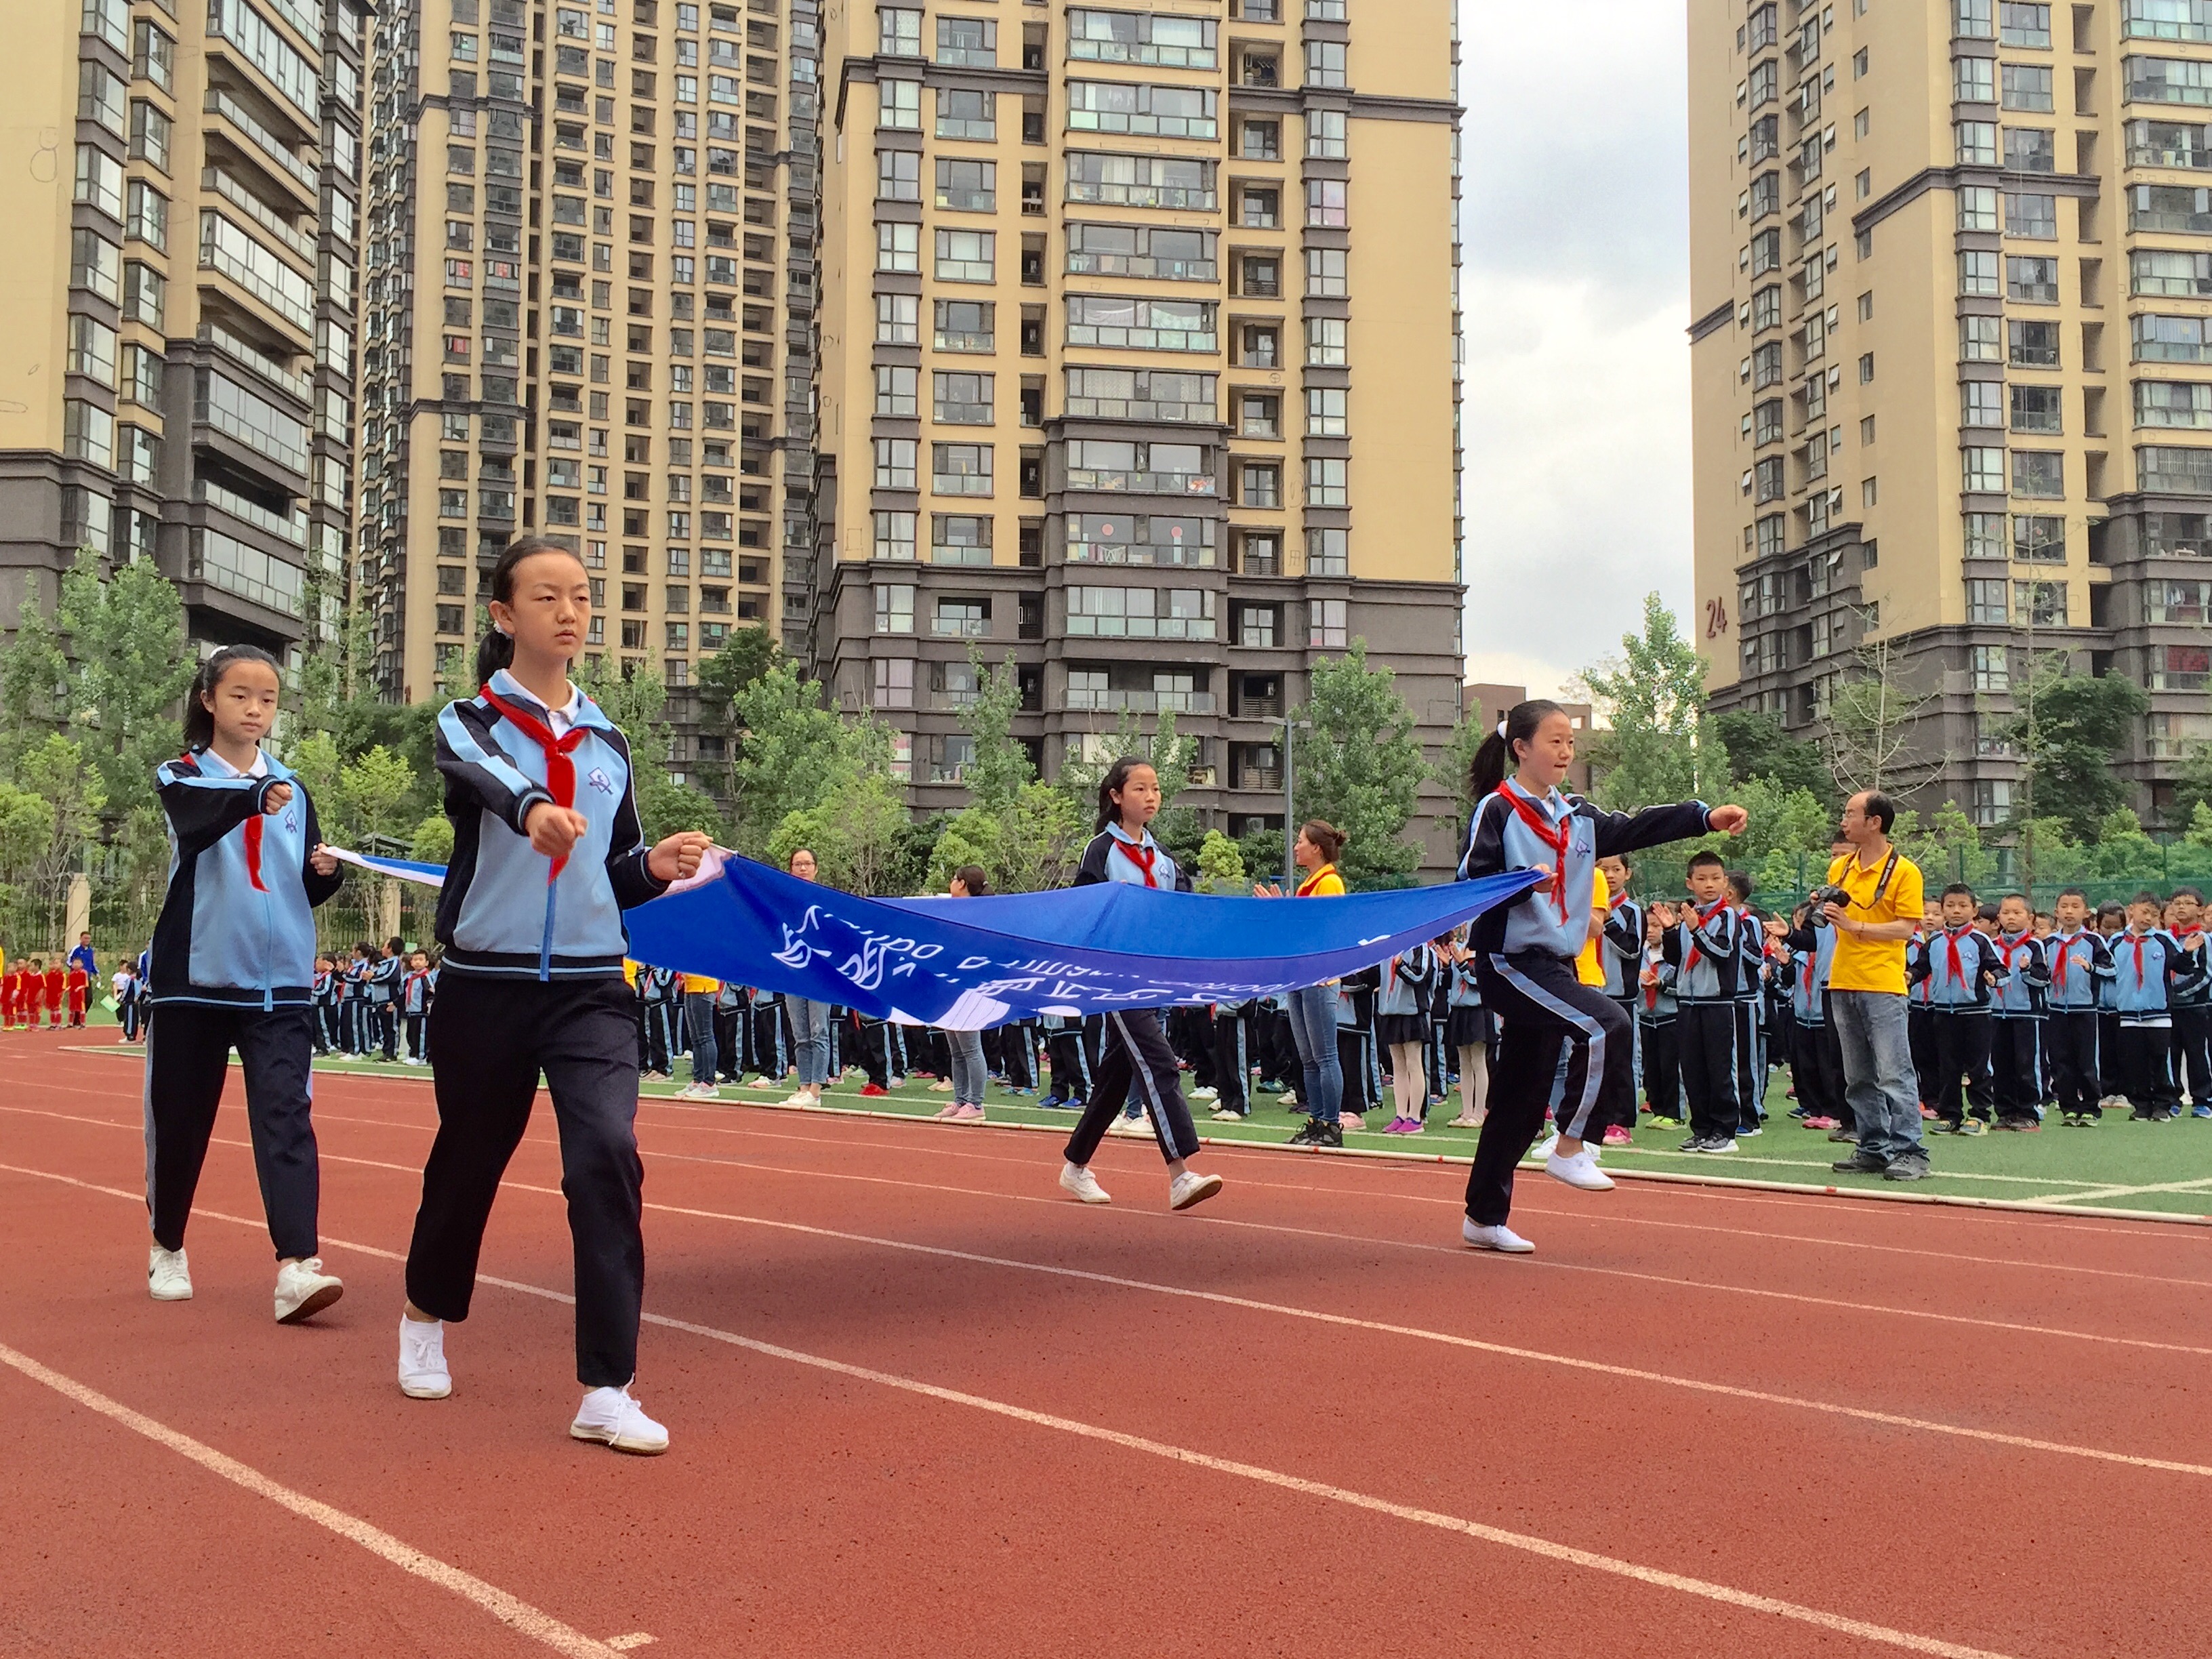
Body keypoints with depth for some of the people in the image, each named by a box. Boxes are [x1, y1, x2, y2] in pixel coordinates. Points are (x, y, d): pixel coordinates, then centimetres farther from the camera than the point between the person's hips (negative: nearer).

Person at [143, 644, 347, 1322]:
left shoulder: (293, 789, 11)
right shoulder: (182, 776, 1)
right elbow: (196, 823, -23)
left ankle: (296, 1266, -20)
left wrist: (328, 871, -8)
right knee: (179, 1119, 8)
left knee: (287, 1117, -11)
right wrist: (256, 797, -41)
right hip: (196, 978, -1)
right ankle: (168, 1249, 30)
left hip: (279, 984, 2)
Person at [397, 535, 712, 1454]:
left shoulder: (609, 741, 10)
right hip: (486, 988, -2)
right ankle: (427, 1314, 44)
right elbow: (477, 772, -30)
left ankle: (606, 1391, -15)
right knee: (467, 1162, 13)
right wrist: (532, 808, -52)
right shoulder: (471, 720, -3)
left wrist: (654, 867, -7)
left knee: (609, 1157, -17)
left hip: (592, 991, 2)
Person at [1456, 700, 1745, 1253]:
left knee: (1523, 1102, 10)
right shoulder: (1496, 810, -8)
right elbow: (1469, 886, -14)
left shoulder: (1574, 814, 13)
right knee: (1604, 1025, -25)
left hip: (1556, 966, 8)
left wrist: (1705, 816, -3)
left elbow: (1633, 829, 7)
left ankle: (1484, 1218, 19)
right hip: (1510, 963, -8)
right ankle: (1569, 1149, -9)